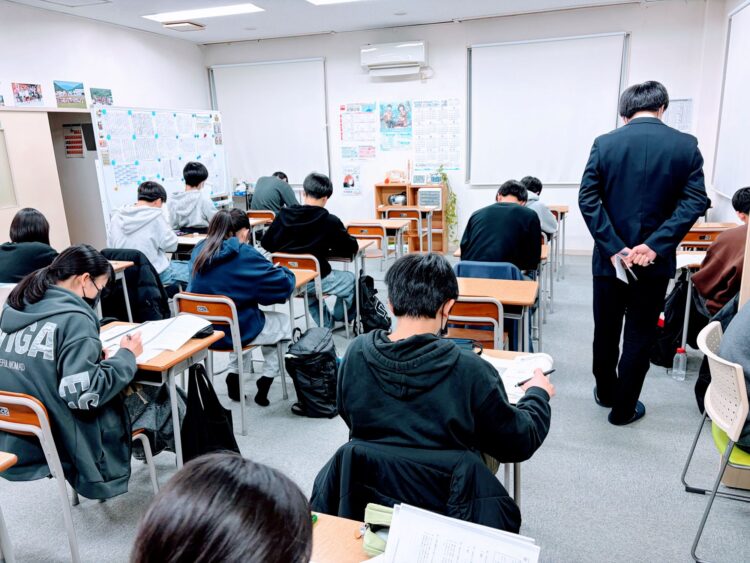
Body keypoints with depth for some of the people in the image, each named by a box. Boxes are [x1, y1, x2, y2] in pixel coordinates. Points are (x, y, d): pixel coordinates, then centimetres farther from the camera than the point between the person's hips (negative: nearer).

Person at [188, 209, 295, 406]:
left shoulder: (200, 250, -1)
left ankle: (234, 375, 29)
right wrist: (284, 271, 10)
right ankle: (265, 384, 23)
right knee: (282, 322, 22)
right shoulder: (245, 254, -17)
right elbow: (285, 284, -13)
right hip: (237, 331, -6)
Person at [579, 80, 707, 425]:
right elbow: (695, 201, -11)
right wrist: (655, 245, -16)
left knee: (606, 331, 18)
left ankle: (605, 393, 37)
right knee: (639, 337, 11)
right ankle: (623, 408, 21)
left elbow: (587, 199, -12)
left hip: (610, 255, 1)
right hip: (655, 259, 0)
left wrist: (614, 248, -14)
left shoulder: (605, 143, -4)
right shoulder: (686, 145, -3)